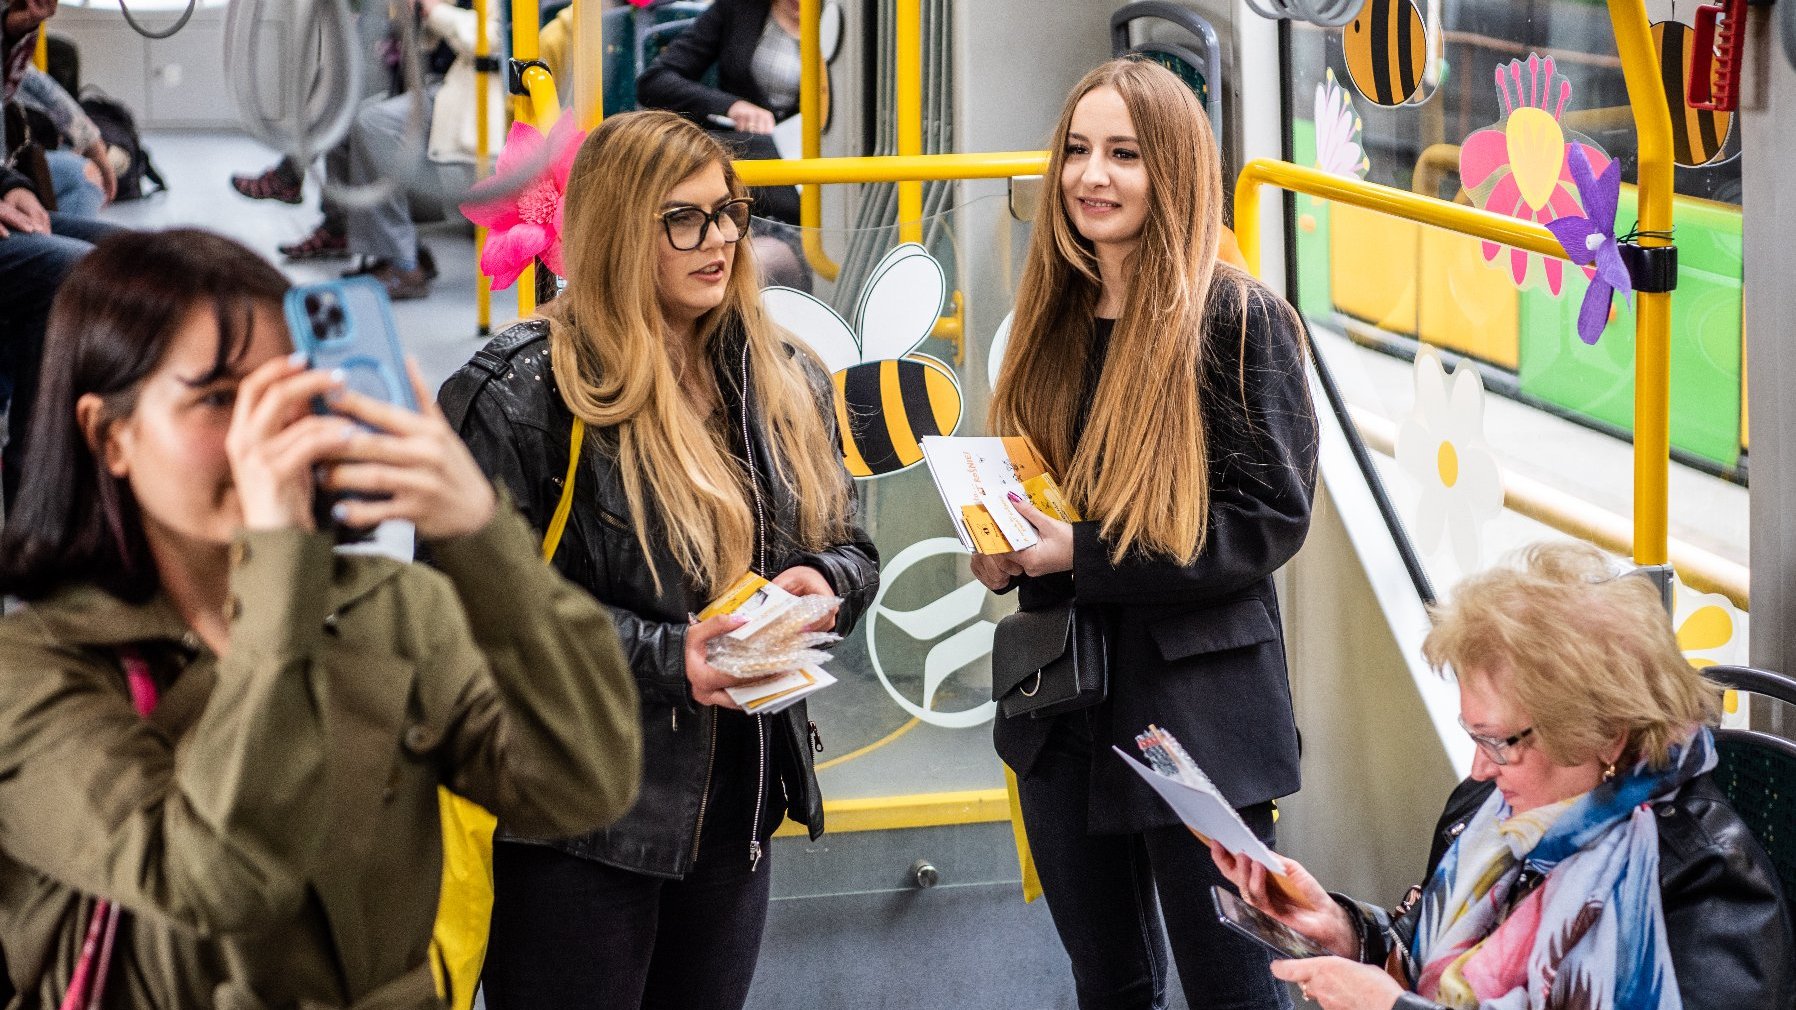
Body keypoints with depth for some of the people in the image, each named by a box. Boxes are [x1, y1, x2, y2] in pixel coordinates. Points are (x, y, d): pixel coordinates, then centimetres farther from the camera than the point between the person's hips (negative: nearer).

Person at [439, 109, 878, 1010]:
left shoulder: (783, 381, 9)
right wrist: (662, 657, -24)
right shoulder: (520, 394, -13)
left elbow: (850, 545, 18)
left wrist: (823, 583, -6)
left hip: (738, 801, 6)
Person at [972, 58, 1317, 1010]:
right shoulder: (1052, 320, 9)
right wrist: (1007, 554, -3)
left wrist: (1082, 555, -20)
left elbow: (1271, 516, -14)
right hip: (1062, 709, 6)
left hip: (1197, 709, -6)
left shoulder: (1237, 318, -11)